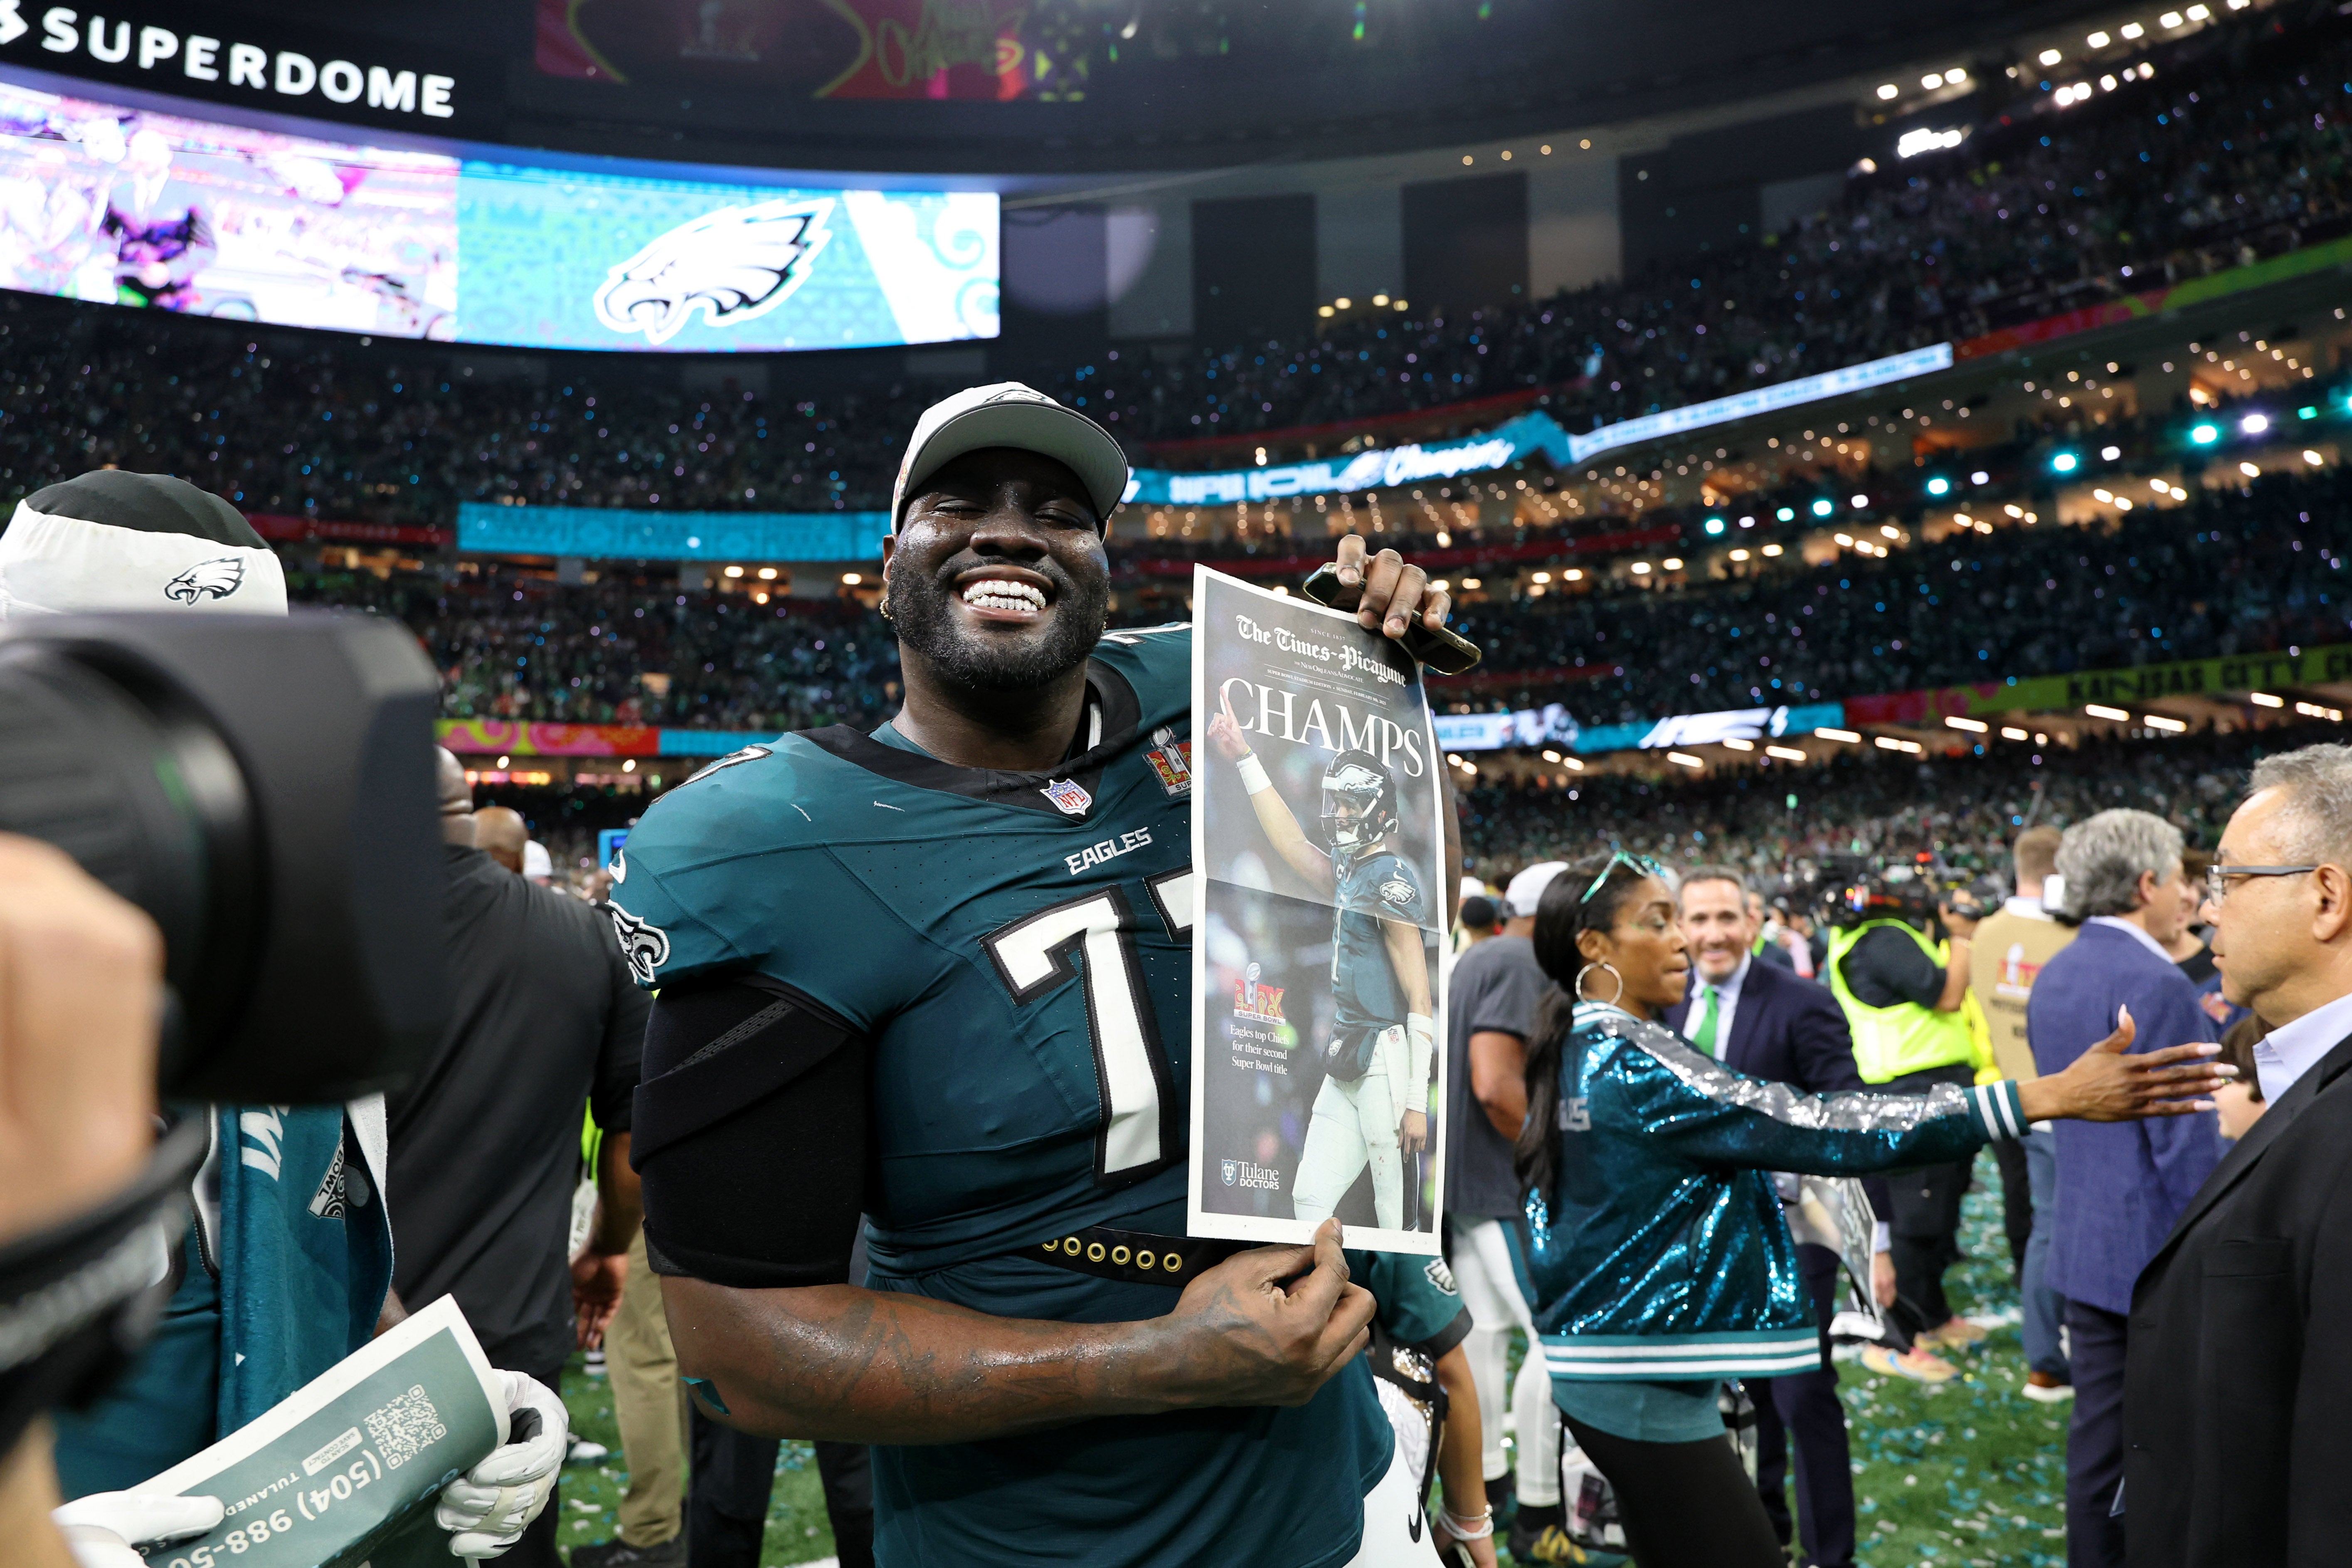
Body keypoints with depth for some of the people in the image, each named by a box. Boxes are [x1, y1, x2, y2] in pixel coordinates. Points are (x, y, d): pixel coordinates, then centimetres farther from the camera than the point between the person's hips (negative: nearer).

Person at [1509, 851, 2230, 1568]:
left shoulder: (1575, 1054, 8)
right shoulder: (1635, 1062, -21)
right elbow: (1822, 1129, -26)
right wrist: (2050, 1096, -28)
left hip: (1598, 1365, 10)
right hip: (1644, 1383, -10)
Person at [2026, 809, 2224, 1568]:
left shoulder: (2053, 976, 9)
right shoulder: (2158, 985, -18)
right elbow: (2187, 1147, -18)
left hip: (2083, 1248, 8)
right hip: (2162, 1251, -8)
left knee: (2098, 1441, 14)